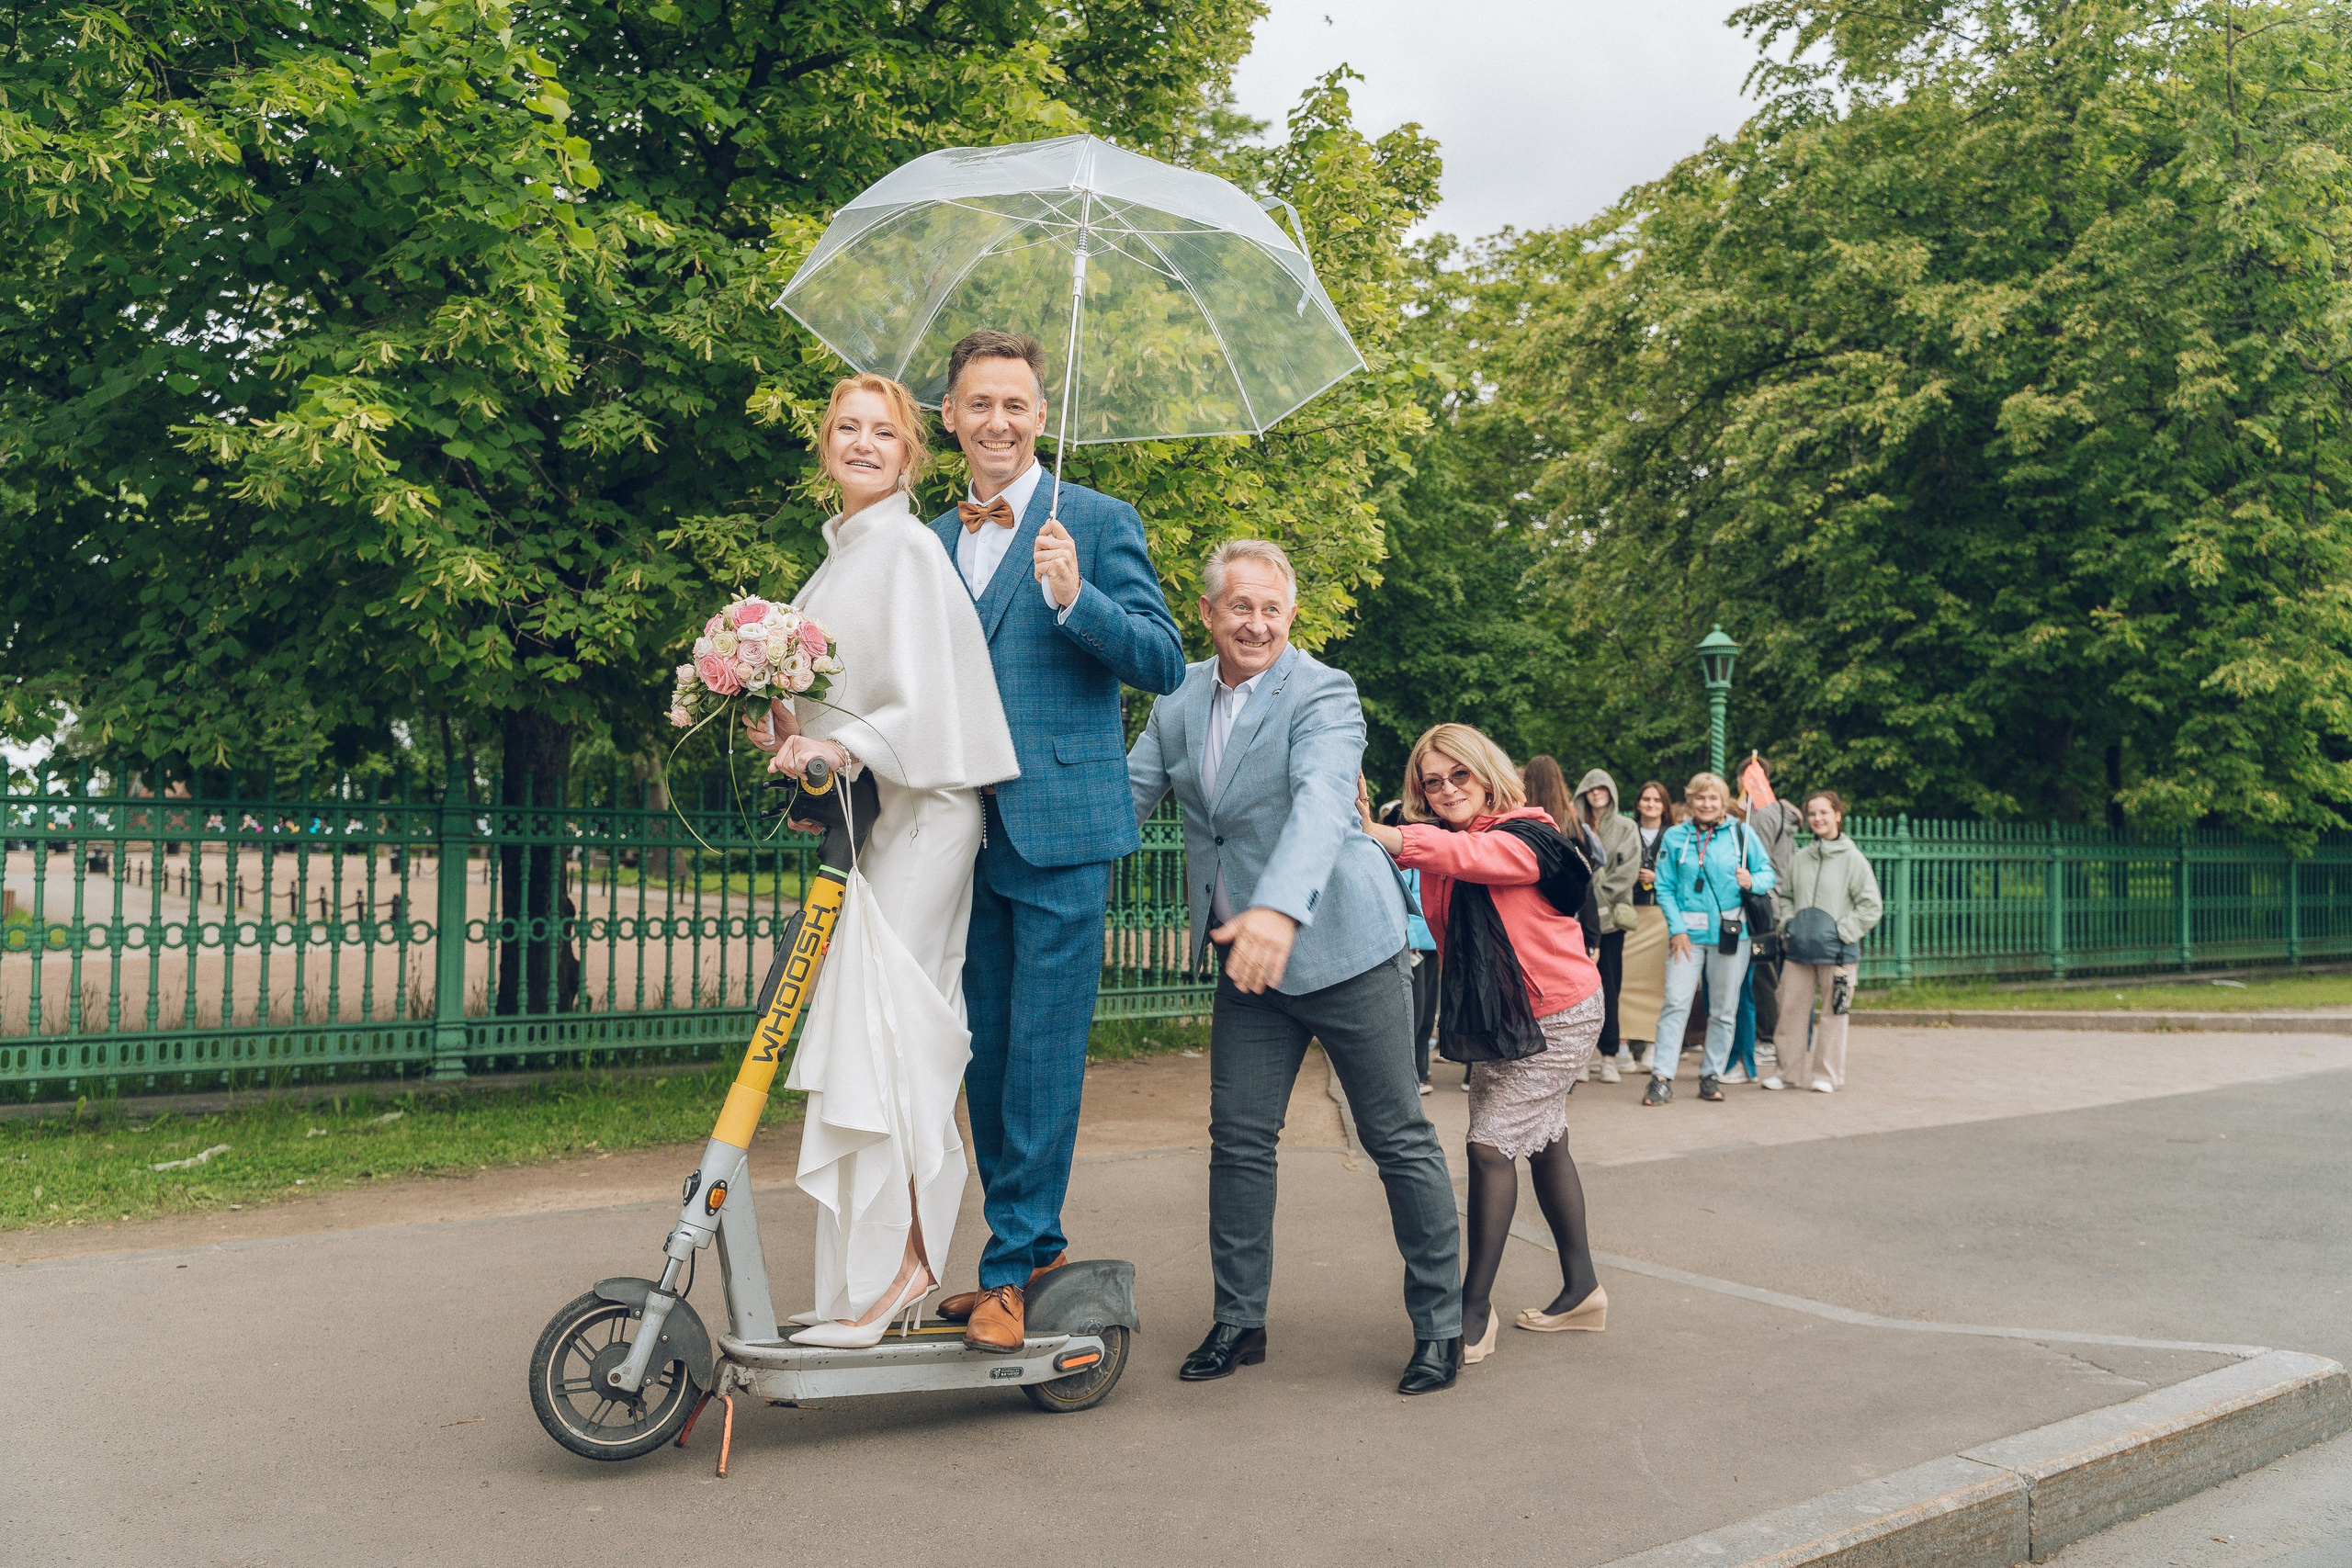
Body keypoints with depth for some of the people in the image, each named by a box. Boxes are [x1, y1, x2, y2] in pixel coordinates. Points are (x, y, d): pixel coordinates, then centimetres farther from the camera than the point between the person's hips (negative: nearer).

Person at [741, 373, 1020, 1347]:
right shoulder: (838, 554, 20)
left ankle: (888, 1266, -4)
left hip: (917, 814, -9)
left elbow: (925, 701, -16)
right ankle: (905, 1257, 15)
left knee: (877, 1033, -10)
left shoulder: (906, 547, -8)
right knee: (896, 1038, 8)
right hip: (858, 816, 9)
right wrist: (790, 737, 8)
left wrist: (843, 750, -27)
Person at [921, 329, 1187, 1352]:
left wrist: (1074, 597, -21)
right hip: (964, 835, 6)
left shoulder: (1098, 522, 0)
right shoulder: (931, 542, 16)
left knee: (1041, 1055, -3)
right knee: (983, 1056, 11)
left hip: (1059, 830, -6)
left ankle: (1010, 1271, 6)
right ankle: (1038, 1243, 26)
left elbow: (1164, 664, -7)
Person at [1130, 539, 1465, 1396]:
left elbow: (1320, 800, -33)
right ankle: (1238, 1321, 23)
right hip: (1246, 957, 6)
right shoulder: (1179, 698, 4)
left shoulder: (1323, 695, -16)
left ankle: (1439, 1325, 19)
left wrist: (1280, 909, -50)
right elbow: (1131, 792, 11)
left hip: (1343, 947, -5)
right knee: (1238, 1141, 8)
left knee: (1399, 1140, 4)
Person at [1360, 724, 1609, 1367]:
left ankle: (1475, 1308, -3)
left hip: (1557, 1018, -8)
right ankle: (1582, 1290, 32)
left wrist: (1373, 834, -54)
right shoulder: (1440, 846, 0)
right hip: (1495, 1019, 8)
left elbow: (1465, 855, -43)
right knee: (1543, 1144, 17)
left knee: (1491, 1144, -13)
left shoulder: (1525, 837, -24)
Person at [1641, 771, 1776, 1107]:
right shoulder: (1675, 837, 4)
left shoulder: (1741, 834, 5)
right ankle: (1662, 1077, -8)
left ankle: (1712, 1075, 18)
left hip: (1730, 932, 1)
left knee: (1724, 1009, 7)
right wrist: (1677, 928, -11)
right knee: (1675, 1002, -9)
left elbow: (1767, 873, 7)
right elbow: (1665, 888, -1)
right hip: (1688, 931, -1)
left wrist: (1752, 882, -16)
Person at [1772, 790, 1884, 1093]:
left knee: (1833, 1013, 2)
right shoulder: (1799, 859, 8)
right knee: (1792, 1009, 5)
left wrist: (1842, 931, -10)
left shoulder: (1853, 859, -4)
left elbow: (1871, 906, -5)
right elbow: (1784, 895, 22)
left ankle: (1828, 1075, 13)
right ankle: (1790, 1071, 16)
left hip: (1836, 952, -4)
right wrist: (1789, 922, 6)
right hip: (1800, 949, 4)